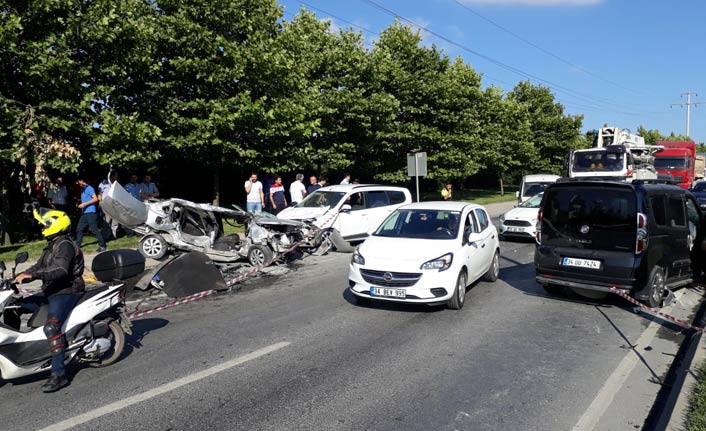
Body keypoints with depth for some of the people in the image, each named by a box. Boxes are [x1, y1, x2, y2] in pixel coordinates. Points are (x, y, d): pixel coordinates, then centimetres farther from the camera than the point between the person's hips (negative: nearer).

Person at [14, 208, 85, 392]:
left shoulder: (64, 245, -14)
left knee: (51, 327, -25)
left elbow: (60, 270, -29)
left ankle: (58, 374, -26)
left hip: (66, 292, -11)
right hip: (53, 292, 11)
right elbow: (39, 266, 20)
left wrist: (32, 275, -36)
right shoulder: (52, 245, 19)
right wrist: (21, 276, 6)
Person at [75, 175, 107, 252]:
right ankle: (77, 245, 18)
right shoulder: (82, 189, 17)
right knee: (79, 228, 10)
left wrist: (84, 204, -19)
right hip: (84, 213, 9)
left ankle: (102, 245, -3)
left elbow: (95, 199, -20)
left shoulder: (89, 188, -11)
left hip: (90, 212, -9)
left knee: (94, 229, -9)